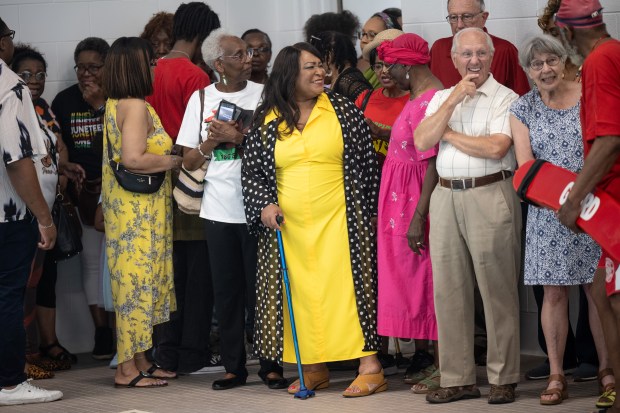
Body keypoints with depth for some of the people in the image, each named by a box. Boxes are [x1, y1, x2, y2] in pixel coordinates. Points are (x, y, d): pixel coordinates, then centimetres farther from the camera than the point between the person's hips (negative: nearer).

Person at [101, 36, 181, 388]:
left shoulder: (115, 105, 14)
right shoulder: (136, 106, -16)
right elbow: (133, 158, -25)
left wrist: (165, 159, 14)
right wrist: (174, 161, -13)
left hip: (132, 208, 10)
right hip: (139, 210, -10)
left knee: (136, 280, 12)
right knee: (137, 280, -6)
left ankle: (139, 360, 17)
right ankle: (128, 368, -2)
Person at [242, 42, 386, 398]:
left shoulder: (343, 111, 2)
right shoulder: (267, 122, 5)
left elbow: (367, 162, 5)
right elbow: (252, 170, 10)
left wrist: (368, 212, 2)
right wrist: (264, 205, -6)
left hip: (338, 222, -2)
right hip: (289, 226, 2)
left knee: (347, 287, -8)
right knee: (302, 294, 5)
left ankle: (370, 367, -7)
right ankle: (314, 369, 16)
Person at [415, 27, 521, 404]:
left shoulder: (505, 98, -1)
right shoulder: (441, 98, 16)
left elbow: (496, 147, -15)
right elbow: (421, 142, 2)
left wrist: (448, 133, -3)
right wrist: (453, 100, -5)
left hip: (490, 196, -5)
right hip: (446, 197, 5)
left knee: (498, 289, -3)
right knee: (449, 290, 6)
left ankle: (504, 379, 4)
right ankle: (458, 379, 13)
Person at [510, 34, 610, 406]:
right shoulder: (523, 109, 5)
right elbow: (525, 165, -1)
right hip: (548, 212, 1)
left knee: (598, 289, 1)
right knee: (554, 292, 3)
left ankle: (606, 370, 10)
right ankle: (556, 375, 9)